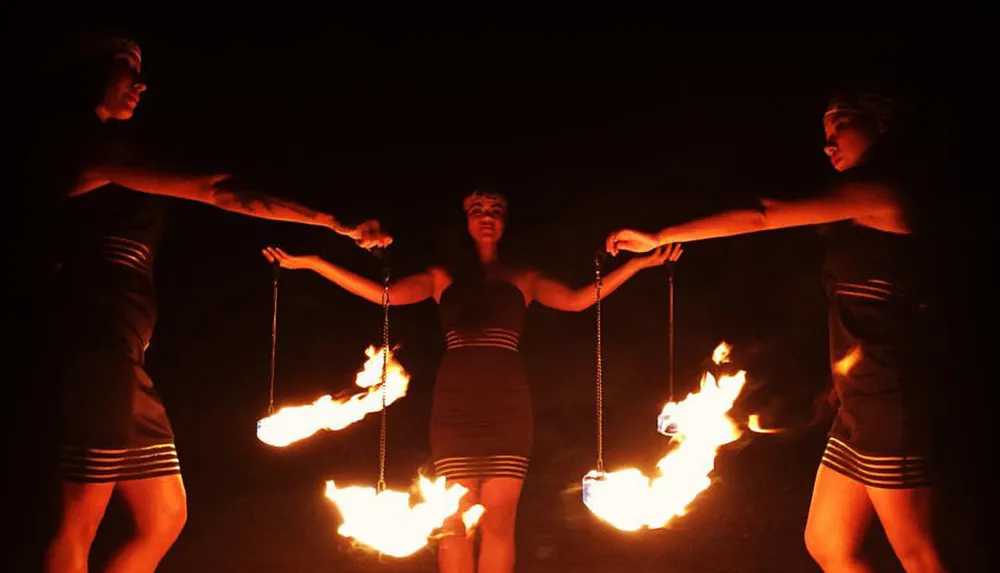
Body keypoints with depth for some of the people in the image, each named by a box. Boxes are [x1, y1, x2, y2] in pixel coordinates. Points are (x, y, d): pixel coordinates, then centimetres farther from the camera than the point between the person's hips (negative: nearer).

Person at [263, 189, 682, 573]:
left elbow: (578, 300, 3)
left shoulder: (523, 279, 16)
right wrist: (310, 263, -2)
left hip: (507, 403, 0)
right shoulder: (443, 276, 16)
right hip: (455, 404, 0)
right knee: (456, 522, -2)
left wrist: (639, 263, -5)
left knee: (498, 521, -4)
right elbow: (384, 294, 5)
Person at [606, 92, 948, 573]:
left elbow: (760, 218, -9)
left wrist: (659, 238, -7)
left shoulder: (879, 194, -8)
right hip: (859, 403, 9)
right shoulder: (864, 214, 19)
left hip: (888, 400, -9)